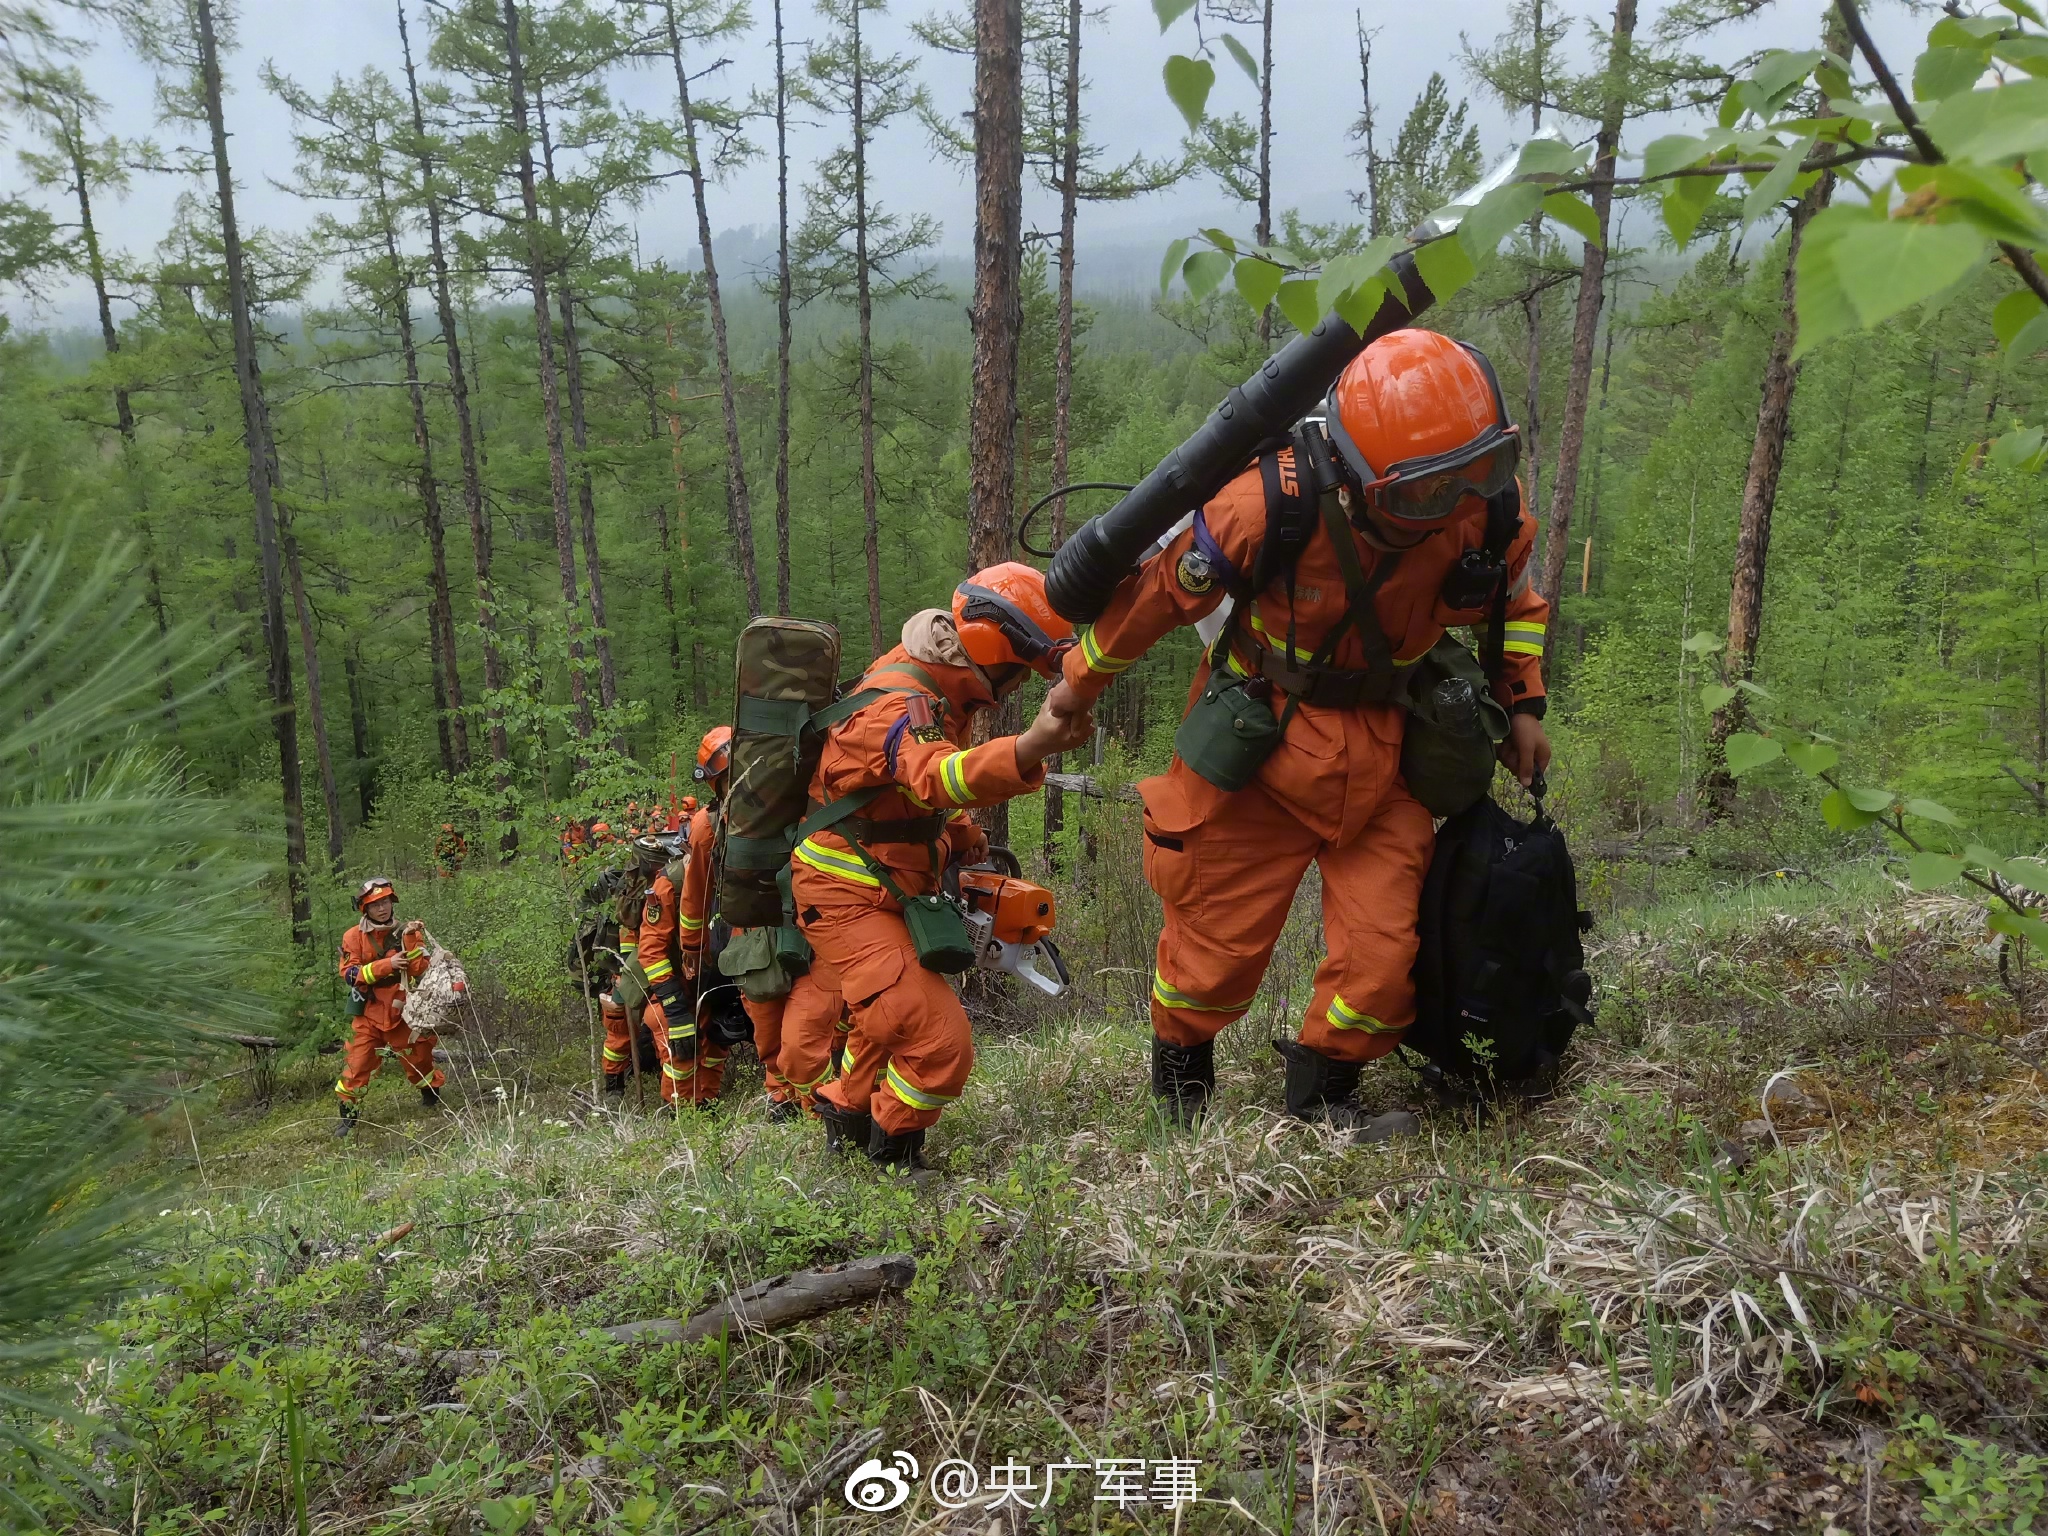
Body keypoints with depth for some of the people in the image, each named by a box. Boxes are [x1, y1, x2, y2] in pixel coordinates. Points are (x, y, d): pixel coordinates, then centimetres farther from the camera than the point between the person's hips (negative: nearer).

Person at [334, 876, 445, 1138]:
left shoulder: (408, 932, 0)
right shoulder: (354, 937, -3)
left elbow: (420, 970, -12)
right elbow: (349, 974, -14)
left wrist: (411, 939, -24)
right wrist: (387, 964, -23)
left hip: (402, 1012, 1)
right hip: (369, 1014, -1)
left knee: (419, 1057, 11)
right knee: (357, 1064, -4)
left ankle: (433, 1097, 35)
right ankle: (348, 1114, 11)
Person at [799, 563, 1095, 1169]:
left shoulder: (940, 692, 4)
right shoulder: (900, 705, -28)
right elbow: (939, 777, -52)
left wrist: (960, 835, 7)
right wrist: (1031, 746, -69)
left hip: (888, 890, 10)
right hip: (848, 897, -10)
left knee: (889, 1023, 30)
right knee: (940, 1044, -18)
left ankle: (846, 1116, 52)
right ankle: (891, 1155, 7)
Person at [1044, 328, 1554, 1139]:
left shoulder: (1490, 506, -14)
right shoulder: (1270, 503, -28)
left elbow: (1516, 594, 12)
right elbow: (1157, 587, -12)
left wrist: (1522, 701, 8)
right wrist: (1082, 681, 2)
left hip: (1380, 751, 4)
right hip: (1260, 738, -3)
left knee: (1383, 944, -2)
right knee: (1221, 932, 7)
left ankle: (1322, 1096, 23)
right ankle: (1179, 1073, 35)